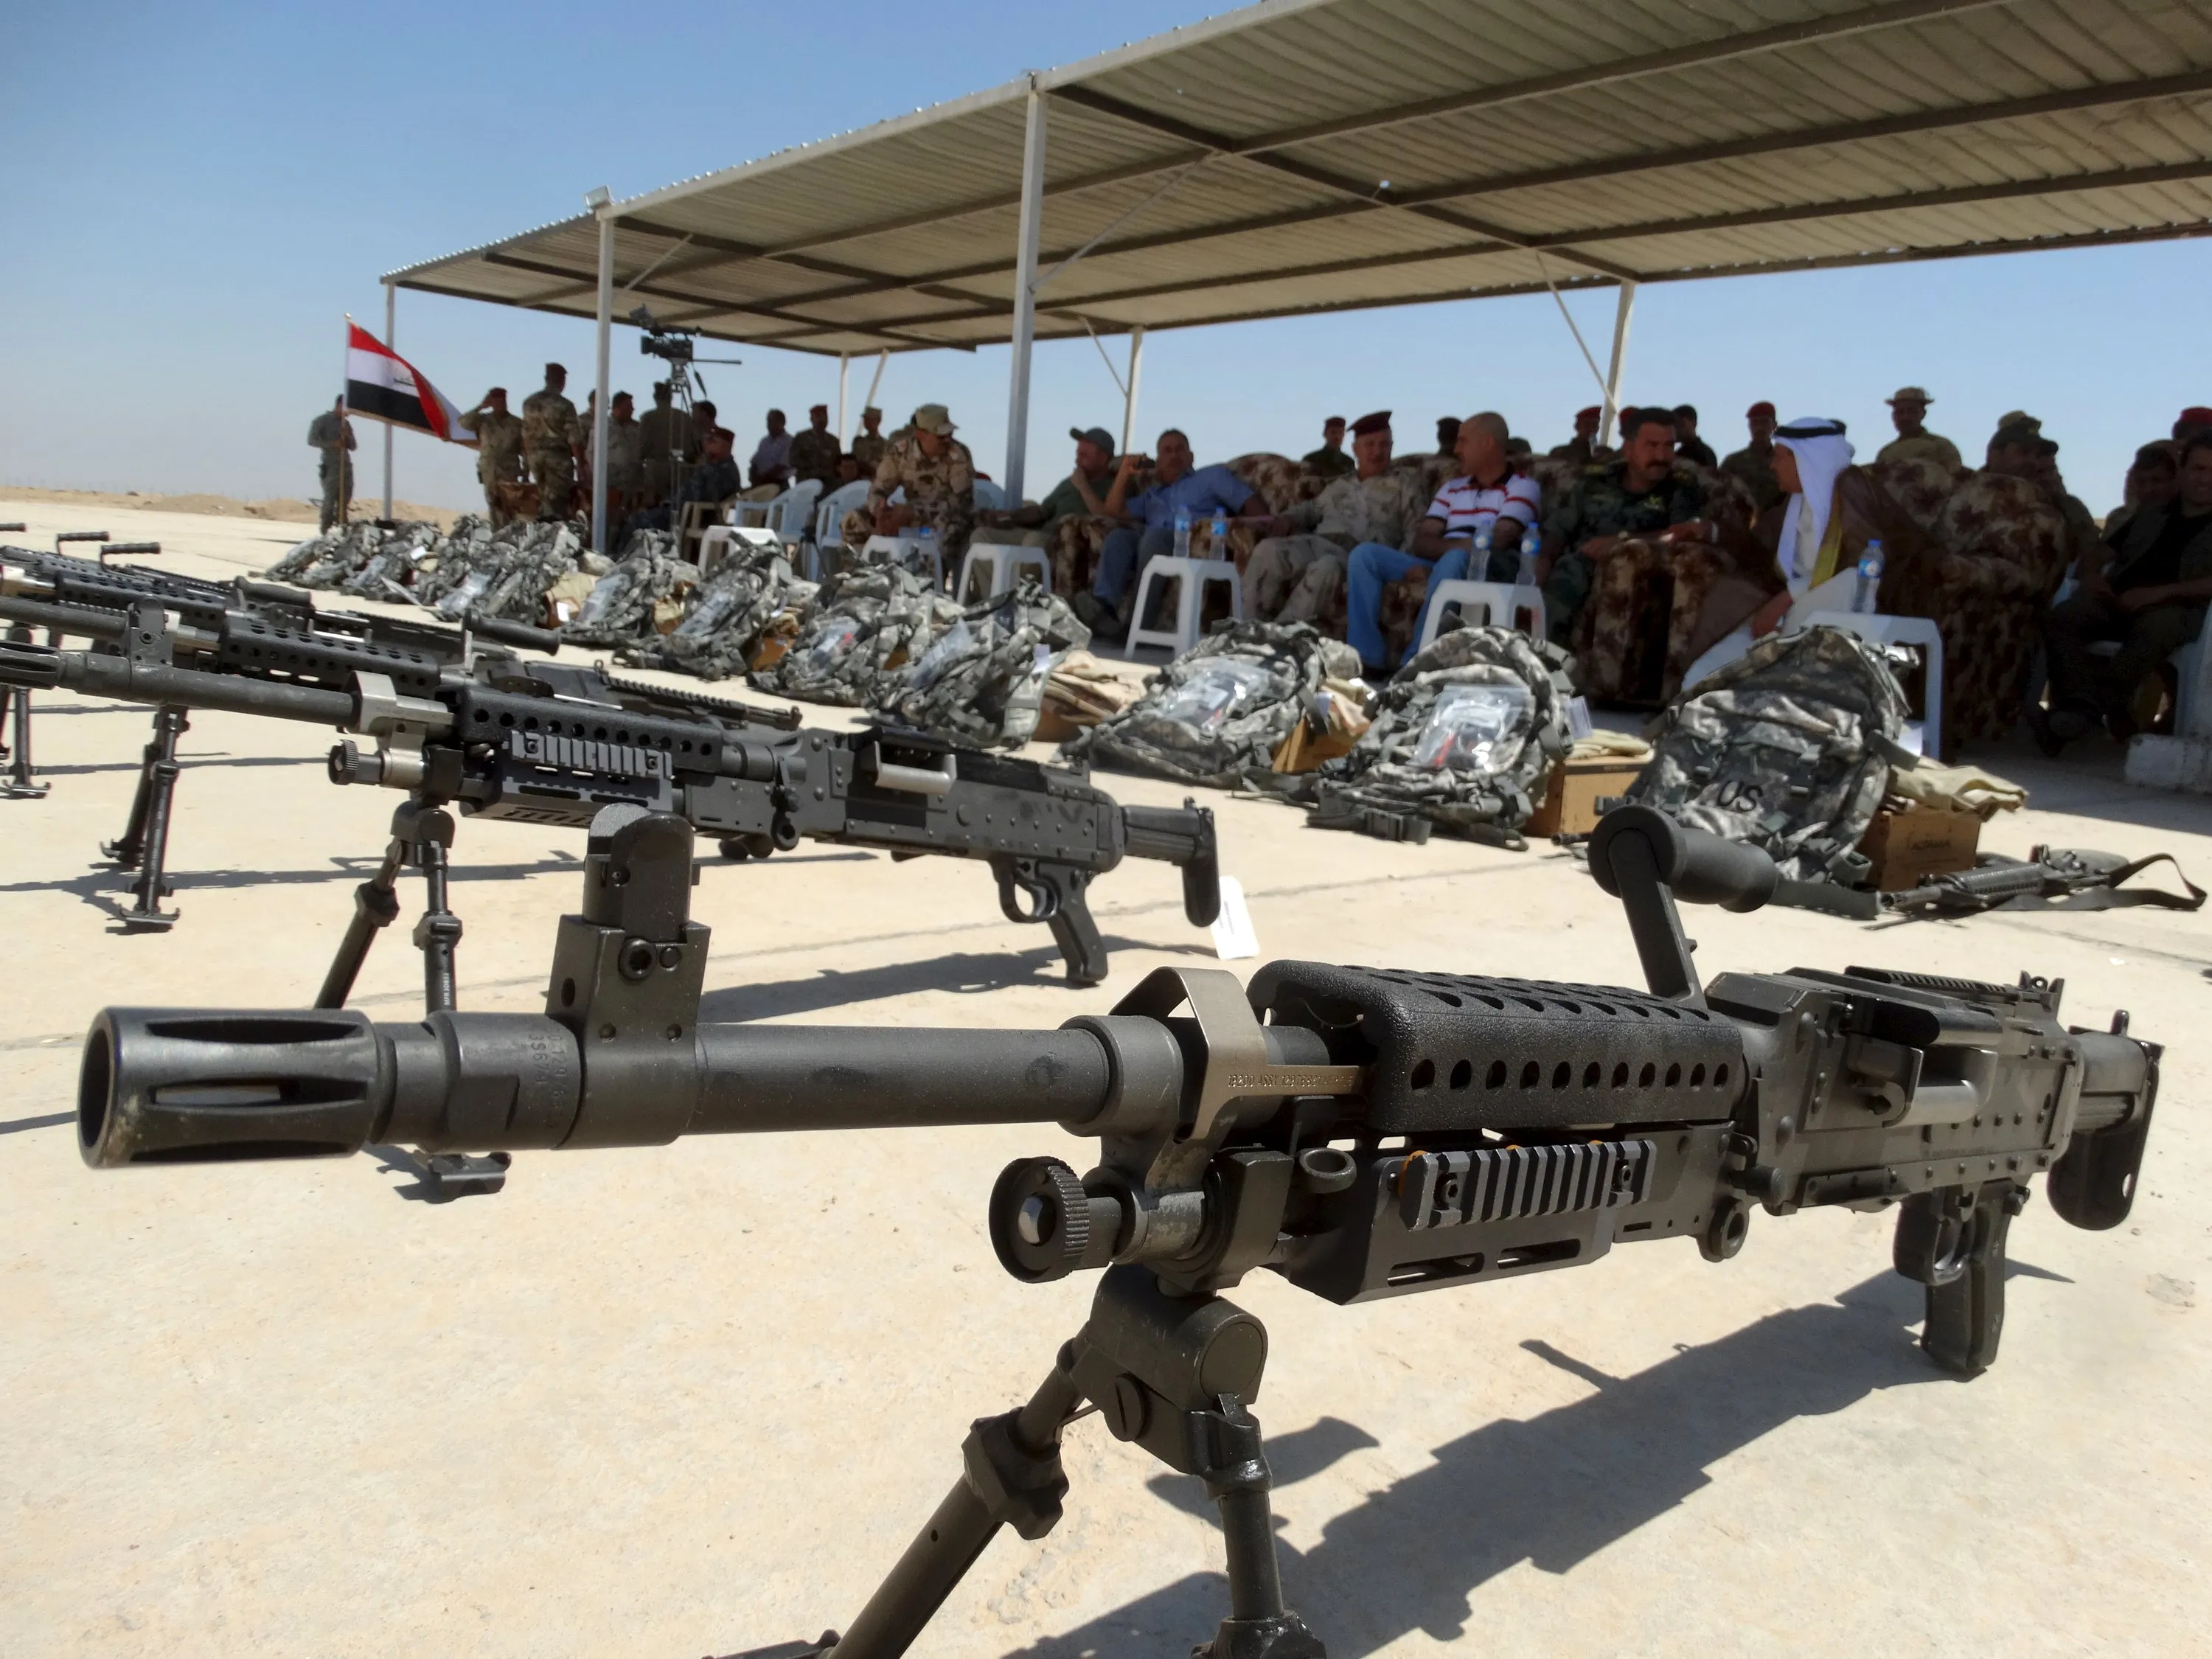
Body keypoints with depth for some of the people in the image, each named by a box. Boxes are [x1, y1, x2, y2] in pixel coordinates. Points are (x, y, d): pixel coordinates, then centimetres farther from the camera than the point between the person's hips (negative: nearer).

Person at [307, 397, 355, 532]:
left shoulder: (346, 424, 19)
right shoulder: (322, 421, 3)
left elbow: (353, 447, 20)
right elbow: (312, 441, -5)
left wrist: (348, 437, -2)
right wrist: (332, 444, -18)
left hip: (346, 467, 5)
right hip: (331, 467, -5)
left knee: (345, 501, 2)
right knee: (330, 501, -9)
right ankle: (326, 531, -8)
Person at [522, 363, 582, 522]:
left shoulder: (529, 403, 6)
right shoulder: (564, 405, -12)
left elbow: (526, 434, 11)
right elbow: (574, 438, -11)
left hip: (536, 455, 6)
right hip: (558, 456, -6)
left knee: (543, 498, 17)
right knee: (557, 498, -1)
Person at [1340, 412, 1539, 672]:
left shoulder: (1522, 488, 5)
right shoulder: (1452, 488, 22)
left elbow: (1495, 543, -11)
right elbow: (1421, 543, 10)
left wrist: (1440, 545, -1)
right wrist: (1465, 543, -10)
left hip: (1485, 574, -6)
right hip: (1437, 569, 6)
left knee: (1455, 559, -39)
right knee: (1365, 553, -11)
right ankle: (1369, 660, -21)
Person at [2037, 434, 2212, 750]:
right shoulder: (2149, 516, 29)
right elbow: (2098, 557, 26)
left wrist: (2160, 592, -15)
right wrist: (2093, 577, 2)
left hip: (2174, 608, -4)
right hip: (2117, 602, 4)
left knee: (2155, 630, -41)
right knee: (2060, 619, -29)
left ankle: (2078, 711, -41)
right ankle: (2083, 705, -46)